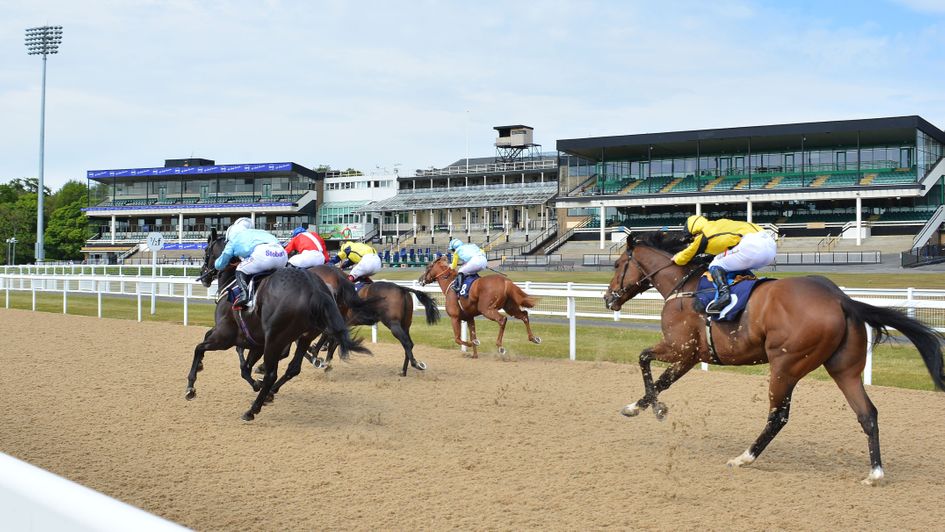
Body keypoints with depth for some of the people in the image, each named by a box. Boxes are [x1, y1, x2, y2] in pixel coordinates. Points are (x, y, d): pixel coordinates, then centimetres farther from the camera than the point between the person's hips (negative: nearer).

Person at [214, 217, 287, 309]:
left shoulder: (233, 240, 28)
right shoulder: (260, 232, 40)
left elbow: (219, 265, 35)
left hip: (263, 253, -5)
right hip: (282, 254, 5)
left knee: (241, 271, 15)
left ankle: (244, 293, -8)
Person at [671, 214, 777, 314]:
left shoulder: (703, 237, 10)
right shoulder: (720, 223, 28)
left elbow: (681, 259, 21)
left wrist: (675, 258, 42)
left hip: (751, 246, -8)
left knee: (715, 266, 4)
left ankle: (723, 292, -20)